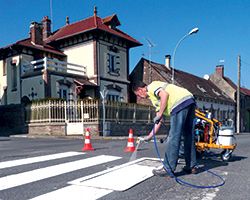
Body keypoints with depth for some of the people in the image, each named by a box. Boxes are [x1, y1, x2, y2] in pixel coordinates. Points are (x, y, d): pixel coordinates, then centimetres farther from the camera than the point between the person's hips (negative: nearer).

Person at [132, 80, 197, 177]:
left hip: (181, 102, -10)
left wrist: (159, 114, -9)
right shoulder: (154, 97, 30)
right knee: (189, 137, 14)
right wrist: (150, 136, 33)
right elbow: (159, 121, 30)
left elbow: (165, 94, -14)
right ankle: (191, 166, 21)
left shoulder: (151, 86, 7)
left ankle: (168, 169, -3)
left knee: (173, 137, -7)